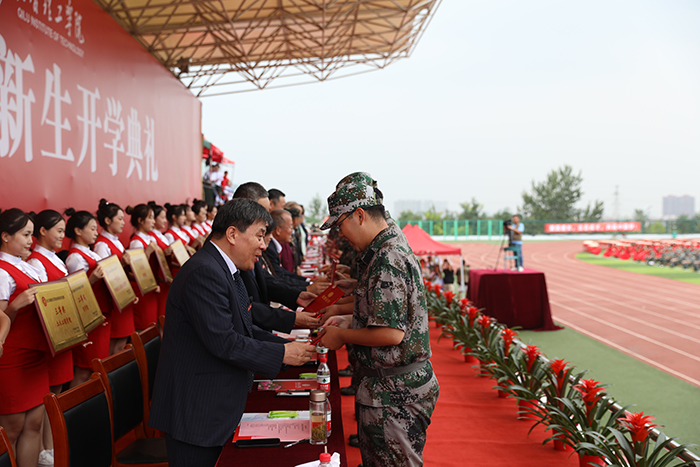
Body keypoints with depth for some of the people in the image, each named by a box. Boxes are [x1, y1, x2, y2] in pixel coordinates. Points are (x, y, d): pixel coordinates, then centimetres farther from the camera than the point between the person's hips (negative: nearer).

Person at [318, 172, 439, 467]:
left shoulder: (388, 260, -23)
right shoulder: (390, 246, 11)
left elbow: (391, 333, -26)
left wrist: (342, 336, -13)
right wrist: (350, 321, 10)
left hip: (394, 392, -10)